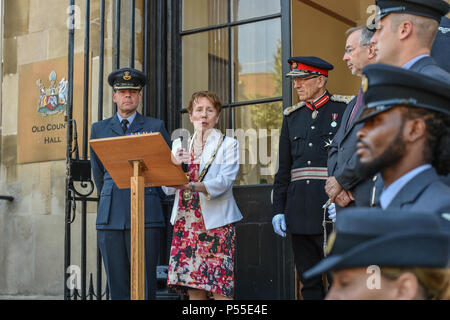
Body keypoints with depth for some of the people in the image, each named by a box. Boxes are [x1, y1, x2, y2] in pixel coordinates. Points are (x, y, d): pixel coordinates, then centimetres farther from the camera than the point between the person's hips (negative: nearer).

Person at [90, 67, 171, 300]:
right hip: (110, 217, 2)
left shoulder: (155, 127, 10)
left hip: (146, 215, -2)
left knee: (145, 283, -4)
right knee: (117, 284, 3)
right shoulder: (99, 129, 15)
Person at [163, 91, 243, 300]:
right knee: (192, 288, 2)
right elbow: (168, 189, 10)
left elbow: (225, 181, -12)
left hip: (216, 222, -4)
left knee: (220, 289, -9)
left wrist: (192, 185, -28)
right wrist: (175, 165, -10)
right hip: (185, 222, 4)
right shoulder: (179, 144, 17)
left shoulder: (228, 144, 5)